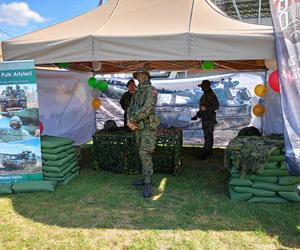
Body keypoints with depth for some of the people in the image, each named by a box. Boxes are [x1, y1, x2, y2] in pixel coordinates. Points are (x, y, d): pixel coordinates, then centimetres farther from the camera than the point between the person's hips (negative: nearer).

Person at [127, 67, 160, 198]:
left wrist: (131, 120, -17)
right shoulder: (137, 93, 16)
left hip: (149, 127, -9)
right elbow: (130, 109, 12)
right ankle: (147, 178, 25)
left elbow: (146, 109, -26)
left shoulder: (151, 90, -14)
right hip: (139, 128, 9)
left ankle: (147, 185, -8)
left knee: (145, 154, -15)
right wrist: (129, 121, -10)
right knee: (144, 154, 14)